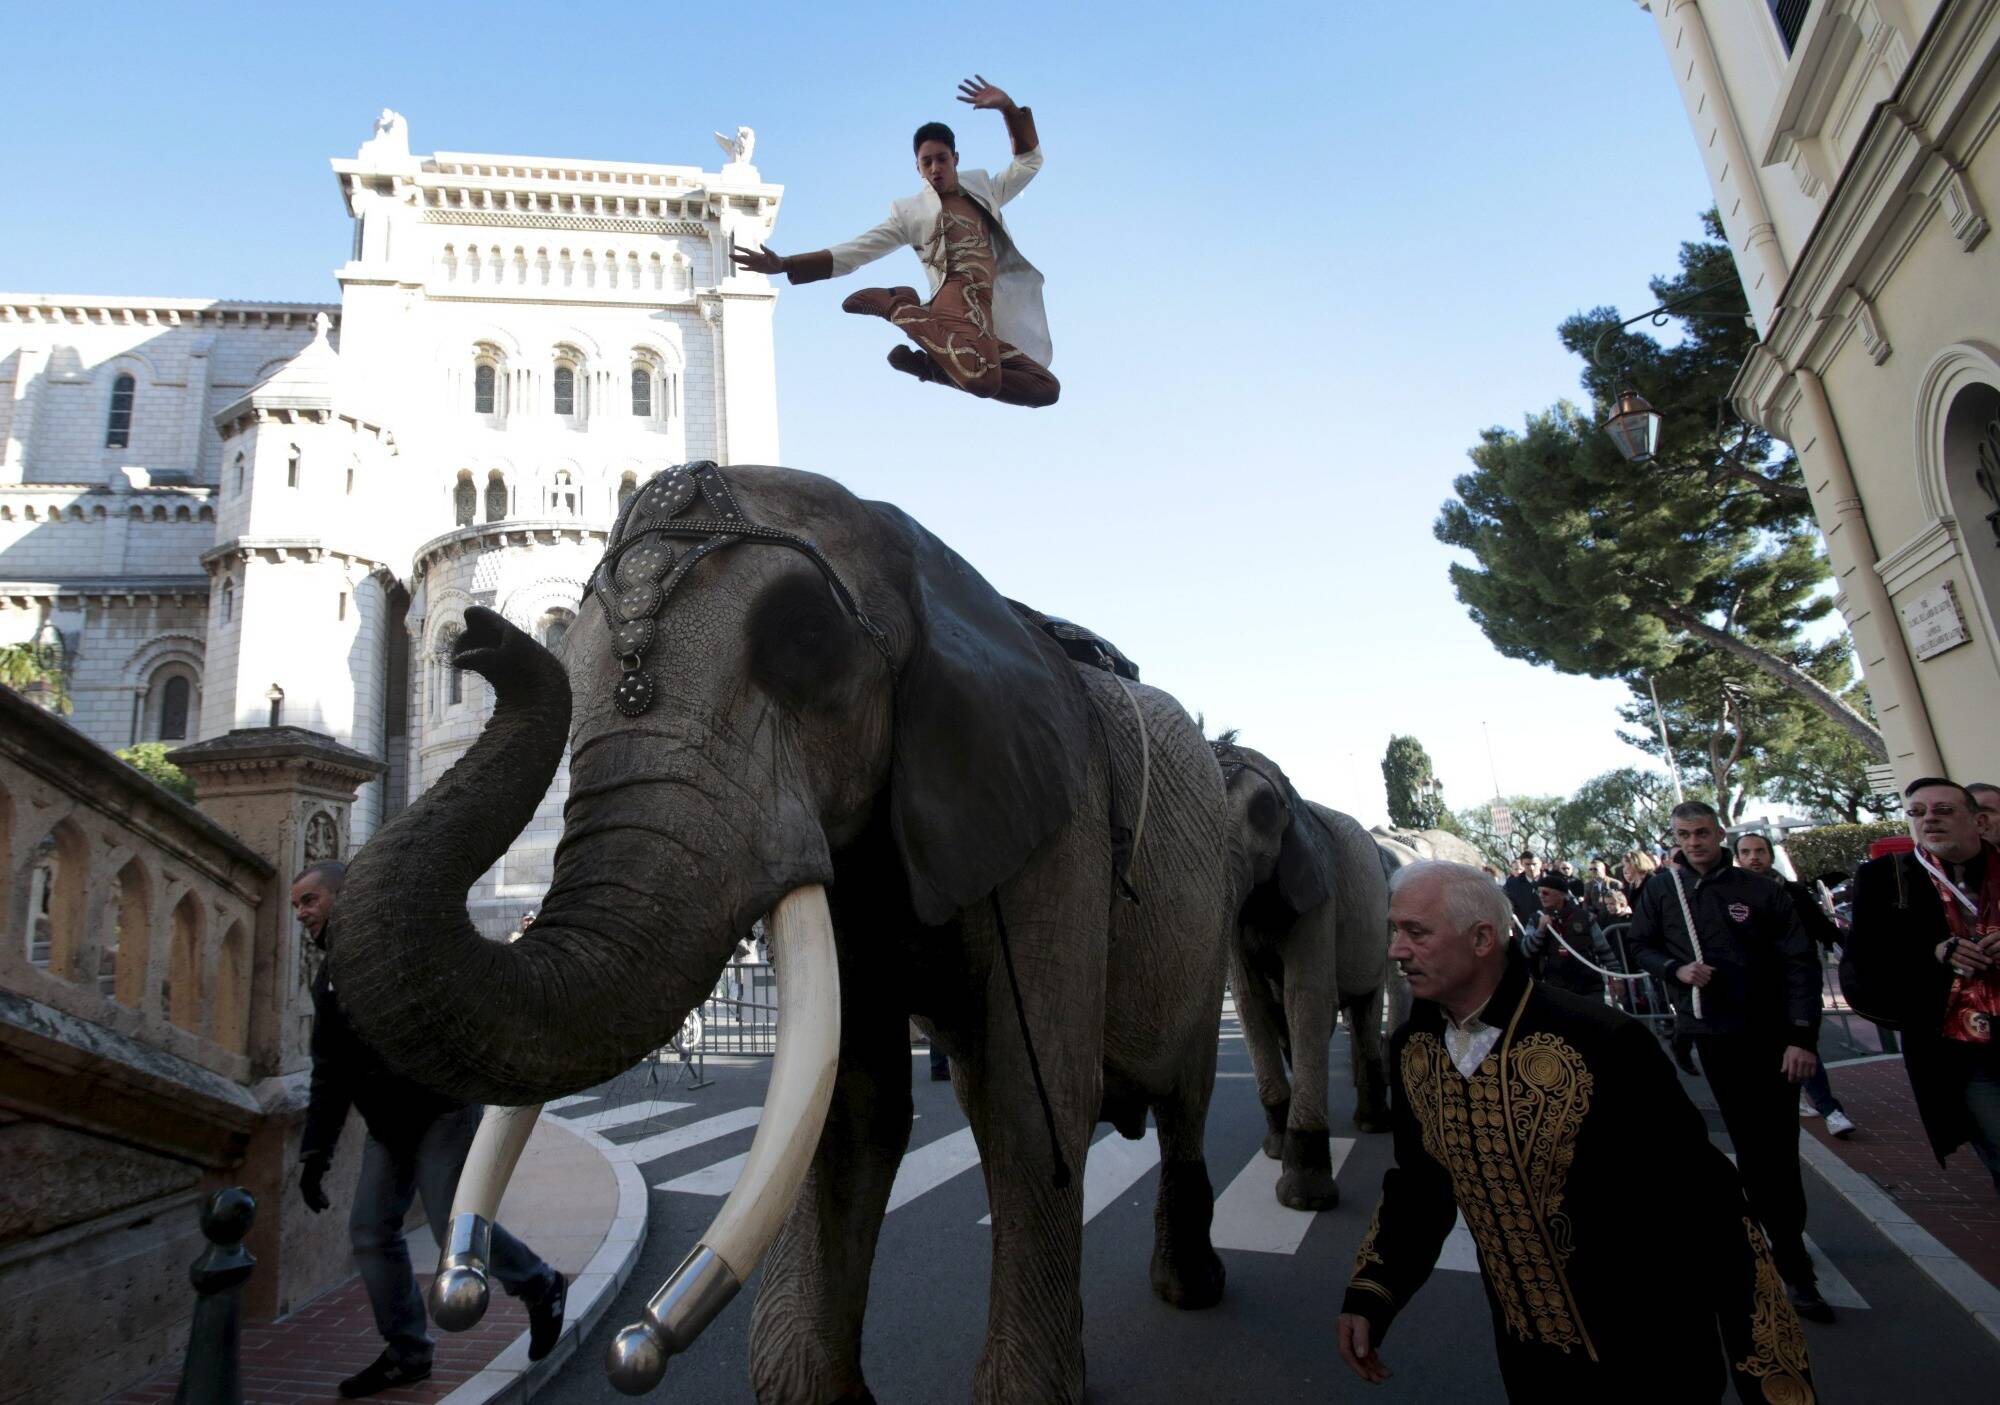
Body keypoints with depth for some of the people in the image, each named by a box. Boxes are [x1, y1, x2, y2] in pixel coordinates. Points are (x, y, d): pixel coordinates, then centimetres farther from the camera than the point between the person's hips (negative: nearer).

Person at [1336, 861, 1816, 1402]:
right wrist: (1370, 1295, -2)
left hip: (1650, 1361, -5)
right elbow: (1420, 1183, 5)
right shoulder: (1411, 1050, -8)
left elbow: (1710, 1210, -20)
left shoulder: (1602, 1045, -27)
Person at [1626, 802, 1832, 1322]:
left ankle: (1786, 1238, 24)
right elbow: (1639, 945, 11)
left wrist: (1803, 1036, -12)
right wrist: (1674, 968, -10)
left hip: (1774, 1032, 0)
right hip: (1714, 1033, 1)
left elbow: (1799, 963, -6)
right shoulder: (1661, 890, 0)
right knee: (1755, 1147, 4)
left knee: (1779, 1144, 4)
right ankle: (1794, 1265, 13)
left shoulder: (1760, 890, -5)